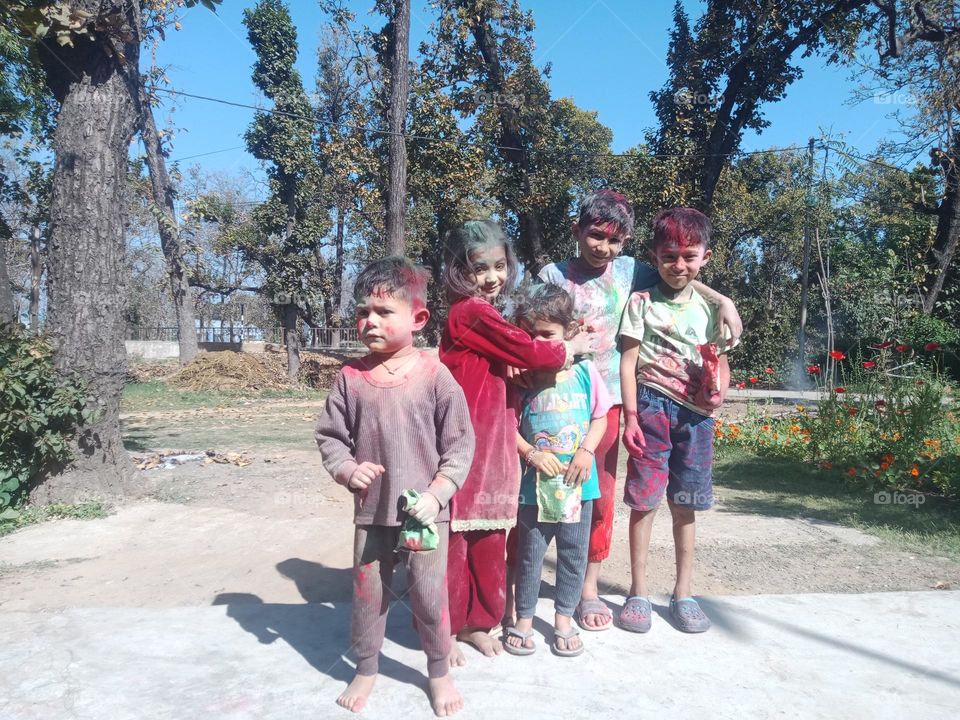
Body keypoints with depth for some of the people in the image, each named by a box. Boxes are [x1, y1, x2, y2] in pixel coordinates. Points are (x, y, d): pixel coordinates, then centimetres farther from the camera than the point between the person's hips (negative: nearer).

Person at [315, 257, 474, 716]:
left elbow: (459, 443, -7)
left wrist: (437, 492, -14)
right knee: (367, 593, 16)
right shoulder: (352, 377, -4)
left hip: (426, 511, -2)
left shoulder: (434, 375, -11)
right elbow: (330, 435, 5)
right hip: (371, 510, 3)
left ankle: (439, 672, 34)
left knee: (430, 594, 9)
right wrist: (347, 470, -13)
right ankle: (366, 669, 40)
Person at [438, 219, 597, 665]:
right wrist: (570, 348, 0)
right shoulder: (473, 312, -13)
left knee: (489, 537, 14)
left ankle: (476, 621, 28)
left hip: (491, 442, 9)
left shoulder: (484, 312, 15)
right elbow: (527, 351, -16)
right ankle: (443, 629, 17)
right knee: (454, 534, 2)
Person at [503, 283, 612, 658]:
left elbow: (600, 417, 3)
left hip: (578, 480, 2)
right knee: (529, 552, 9)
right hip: (534, 482, -1)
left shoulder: (584, 371, -3)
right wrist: (530, 454, -17)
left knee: (574, 552, 13)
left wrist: (586, 450, -10)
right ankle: (523, 619, 28)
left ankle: (564, 618, 32)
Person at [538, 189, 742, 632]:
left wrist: (722, 300, 6)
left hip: (606, 398, 3)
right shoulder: (554, 275, -4)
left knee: (601, 495, 9)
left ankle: (589, 586, 24)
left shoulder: (628, 271, 5)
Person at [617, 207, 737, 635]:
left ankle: (683, 592, 23)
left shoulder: (710, 308, 9)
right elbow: (629, 361, -3)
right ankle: (638, 592, 14)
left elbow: (719, 362, 14)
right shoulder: (642, 302, 0)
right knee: (645, 499, 0)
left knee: (684, 504, 11)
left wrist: (718, 388, -9)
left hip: (695, 411, 3)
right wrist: (631, 415, -8)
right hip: (652, 404, -3)